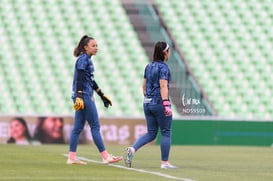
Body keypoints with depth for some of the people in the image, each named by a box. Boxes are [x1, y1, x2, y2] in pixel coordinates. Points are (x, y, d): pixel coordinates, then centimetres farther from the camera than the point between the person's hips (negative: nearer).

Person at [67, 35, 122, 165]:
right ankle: (105, 156, -5)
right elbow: (79, 79, -19)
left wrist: (102, 95, 28)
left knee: (78, 127, 7)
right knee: (95, 126, -7)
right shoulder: (83, 59, -10)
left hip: (85, 96, 10)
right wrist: (79, 97, -26)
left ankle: (72, 157, 7)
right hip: (83, 95, -10)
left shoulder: (87, 60, 19)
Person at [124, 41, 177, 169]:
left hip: (147, 103, 7)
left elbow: (144, 86, 16)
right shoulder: (163, 67, -10)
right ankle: (164, 162, 4)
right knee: (166, 133, 3)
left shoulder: (149, 66, 13)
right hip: (159, 103, -7)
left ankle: (132, 149, -9)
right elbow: (163, 86, -19)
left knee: (151, 133, 11)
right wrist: (166, 104, -23)